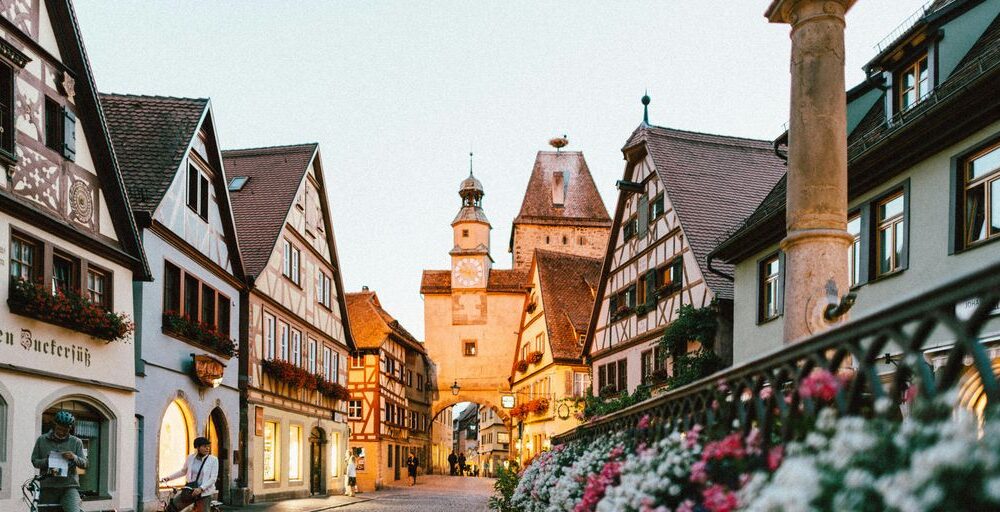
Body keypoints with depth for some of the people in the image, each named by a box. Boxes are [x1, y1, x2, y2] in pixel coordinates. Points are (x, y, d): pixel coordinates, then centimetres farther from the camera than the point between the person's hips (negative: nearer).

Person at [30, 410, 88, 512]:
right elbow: (34, 461, 9)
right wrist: (46, 462, -12)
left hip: (69, 487, -2)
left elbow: (84, 464, 5)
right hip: (48, 488, 2)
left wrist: (74, 458, -16)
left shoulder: (76, 442, 6)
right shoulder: (41, 440, 9)